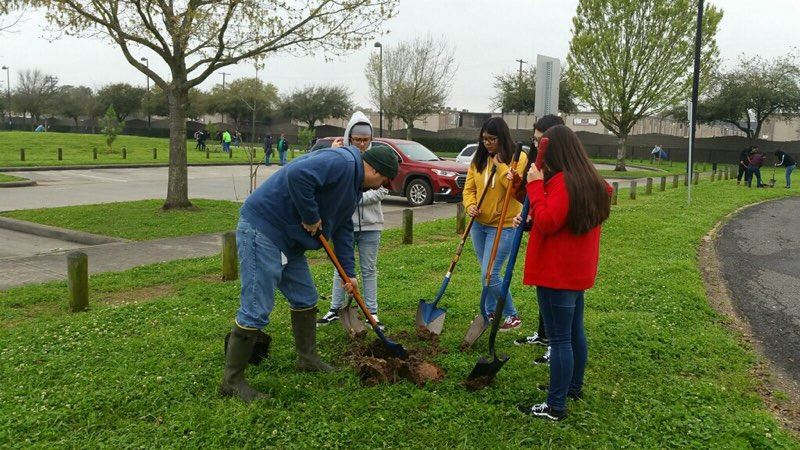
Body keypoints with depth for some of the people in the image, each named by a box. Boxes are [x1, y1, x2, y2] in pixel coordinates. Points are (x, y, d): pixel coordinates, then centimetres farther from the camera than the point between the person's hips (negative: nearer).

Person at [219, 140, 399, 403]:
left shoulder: (354, 187, 16)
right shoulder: (342, 163, -18)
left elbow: (343, 228, 21)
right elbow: (297, 175, -34)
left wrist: (349, 272, 15)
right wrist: (311, 217, -21)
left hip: (289, 239, 11)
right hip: (262, 229, -11)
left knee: (305, 299, 18)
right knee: (256, 309, -9)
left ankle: (307, 358, 34)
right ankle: (232, 381, 1)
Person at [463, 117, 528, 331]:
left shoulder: (518, 158, -10)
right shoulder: (479, 159, 5)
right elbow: (469, 187, 7)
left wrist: (500, 165, -21)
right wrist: (470, 205, -12)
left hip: (503, 225, -6)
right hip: (479, 224, 6)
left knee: (490, 274, -10)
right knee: (486, 272, 14)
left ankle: (512, 316, 8)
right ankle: (490, 312, 31)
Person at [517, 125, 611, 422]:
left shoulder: (563, 181, -20)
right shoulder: (591, 181, 11)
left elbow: (547, 223, -24)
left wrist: (535, 185, -18)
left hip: (557, 274, -10)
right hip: (579, 271, 10)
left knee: (560, 339, -3)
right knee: (575, 332, 20)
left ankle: (556, 406, 5)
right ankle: (573, 387, 35)